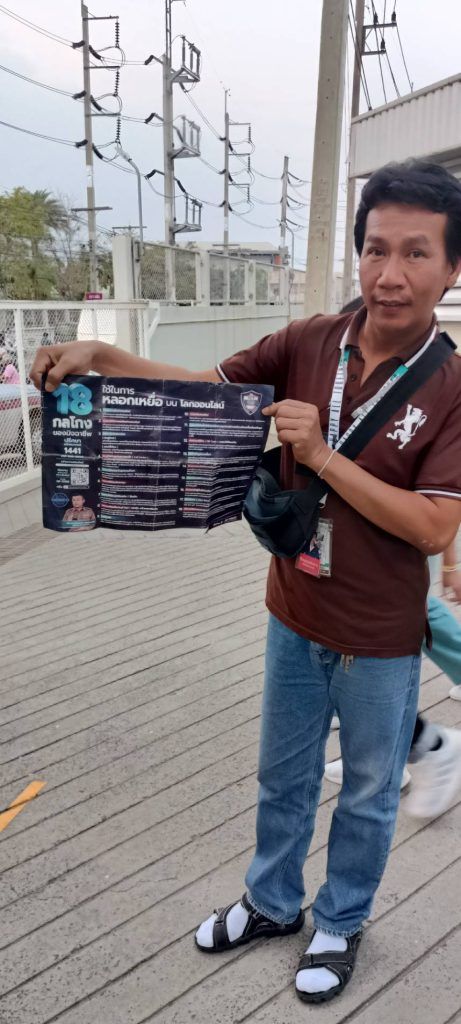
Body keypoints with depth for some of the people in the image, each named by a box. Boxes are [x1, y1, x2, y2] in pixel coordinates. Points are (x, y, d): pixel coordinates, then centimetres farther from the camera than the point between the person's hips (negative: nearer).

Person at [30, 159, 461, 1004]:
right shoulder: (307, 344, -9)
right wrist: (99, 355, -21)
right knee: (283, 778, 24)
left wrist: (321, 457, -29)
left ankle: (340, 924, 48)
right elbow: (199, 386, -5)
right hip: (295, 621, 3)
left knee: (367, 795, 20)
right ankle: (272, 903, 51)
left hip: (379, 643, -3)